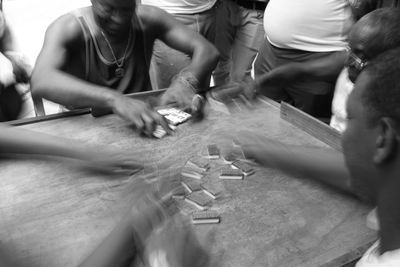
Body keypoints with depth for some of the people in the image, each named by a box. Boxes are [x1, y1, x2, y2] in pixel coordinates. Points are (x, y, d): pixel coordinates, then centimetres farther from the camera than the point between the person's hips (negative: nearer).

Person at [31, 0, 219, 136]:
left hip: (143, 123, 3)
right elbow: (40, 82, -34)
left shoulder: (148, 20, -4)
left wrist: (186, 81, -30)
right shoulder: (68, 28, -15)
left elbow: (207, 51, -7)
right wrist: (113, 99, -48)